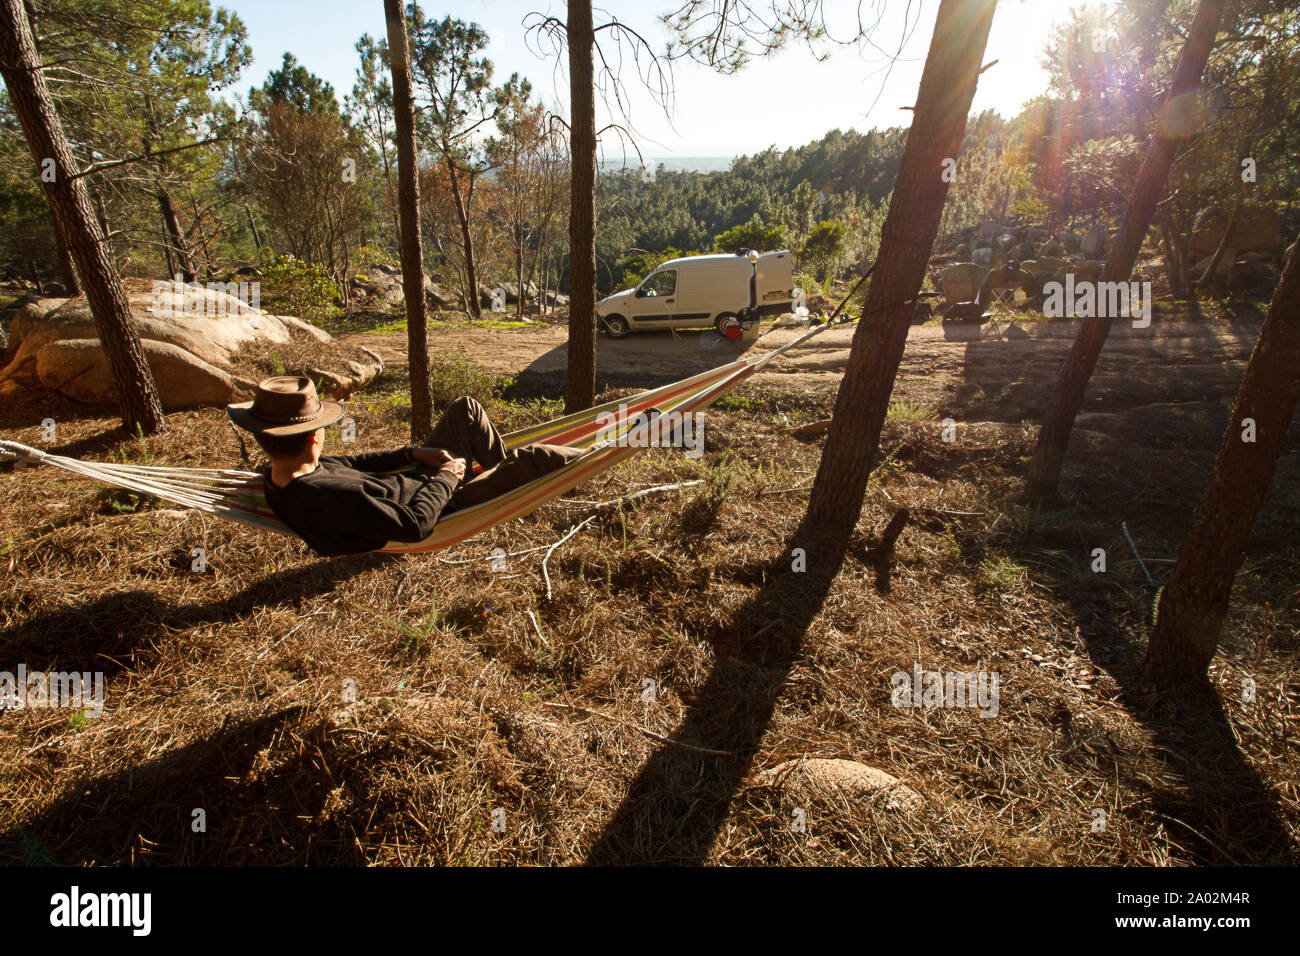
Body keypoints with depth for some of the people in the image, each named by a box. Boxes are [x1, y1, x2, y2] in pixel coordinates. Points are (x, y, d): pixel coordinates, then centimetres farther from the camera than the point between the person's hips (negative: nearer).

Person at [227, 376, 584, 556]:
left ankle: (508, 473, 32)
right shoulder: (330, 495, -39)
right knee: (534, 459, -8)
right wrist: (446, 479, -17)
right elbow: (416, 525, -34)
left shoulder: (279, 475, -9)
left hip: (414, 482, 9)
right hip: (440, 510, -9)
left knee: (466, 409, 13)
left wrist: (413, 454, -1)